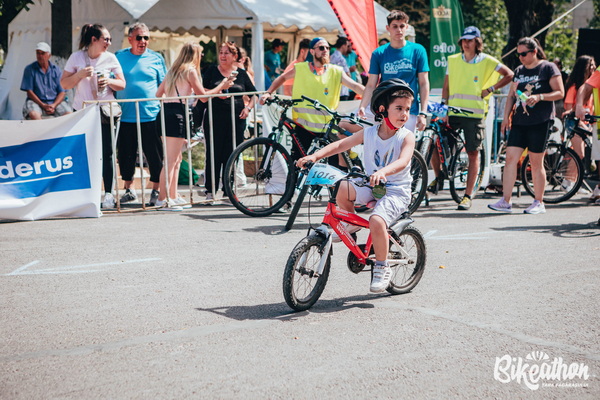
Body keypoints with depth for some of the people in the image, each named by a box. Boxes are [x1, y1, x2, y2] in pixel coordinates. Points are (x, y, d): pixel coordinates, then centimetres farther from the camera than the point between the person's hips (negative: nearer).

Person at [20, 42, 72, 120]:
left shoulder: (56, 70, 10)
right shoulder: (29, 69, 5)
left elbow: (62, 92, 5)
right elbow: (29, 92, -2)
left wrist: (54, 105, -14)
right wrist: (43, 105, -15)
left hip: (55, 101, 2)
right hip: (36, 101, -2)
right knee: (33, 114, -36)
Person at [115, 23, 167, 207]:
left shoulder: (156, 58, 7)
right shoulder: (119, 57, 8)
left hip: (151, 116, -1)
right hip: (126, 116, 1)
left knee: (155, 156, 0)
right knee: (126, 155, 8)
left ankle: (156, 191, 11)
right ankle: (129, 190, 22)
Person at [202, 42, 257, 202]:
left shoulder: (242, 73, 10)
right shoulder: (212, 71, 8)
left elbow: (254, 94, 16)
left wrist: (248, 107, 0)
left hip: (236, 119, 1)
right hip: (215, 119, -1)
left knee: (232, 156, 2)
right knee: (214, 155, -3)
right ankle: (210, 192, 3)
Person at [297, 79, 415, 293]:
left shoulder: (406, 137, -9)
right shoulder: (369, 133, 1)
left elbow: (403, 161, -28)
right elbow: (341, 144, -2)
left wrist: (383, 172, -49)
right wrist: (315, 156, -17)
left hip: (396, 191, -4)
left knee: (376, 221, -30)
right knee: (342, 188, -23)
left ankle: (382, 268, -7)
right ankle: (351, 222, 7)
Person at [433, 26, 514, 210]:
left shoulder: (486, 61, 2)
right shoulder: (453, 60, 10)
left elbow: (509, 74, 6)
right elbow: (446, 86, 11)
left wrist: (490, 89, -1)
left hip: (475, 113, -2)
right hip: (453, 111, 2)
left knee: (473, 153, -1)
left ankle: (468, 196, 6)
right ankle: (438, 177, 22)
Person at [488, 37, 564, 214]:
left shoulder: (548, 68, -1)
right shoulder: (519, 71, 16)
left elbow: (560, 93, -5)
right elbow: (511, 95, 21)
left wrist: (539, 97, -19)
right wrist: (506, 116, 11)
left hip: (540, 121, -5)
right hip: (519, 121, 6)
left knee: (536, 163, -2)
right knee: (510, 158, -4)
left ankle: (539, 203, 9)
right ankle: (505, 201, -3)